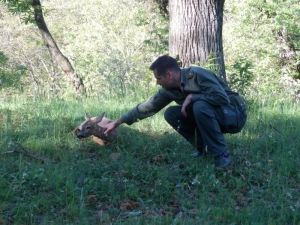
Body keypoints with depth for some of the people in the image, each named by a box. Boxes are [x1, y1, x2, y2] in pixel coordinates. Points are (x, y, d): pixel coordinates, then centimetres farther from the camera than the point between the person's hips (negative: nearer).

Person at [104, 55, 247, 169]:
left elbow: (223, 98, -34)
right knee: (171, 114, -4)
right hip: (209, 115, 7)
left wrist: (191, 97, -25)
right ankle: (204, 148, 3)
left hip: (233, 115, -7)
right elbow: (148, 107, 5)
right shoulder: (169, 90, -3)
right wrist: (117, 122, 8)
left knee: (200, 106, -35)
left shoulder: (197, 75, -25)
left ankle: (222, 155, -23)